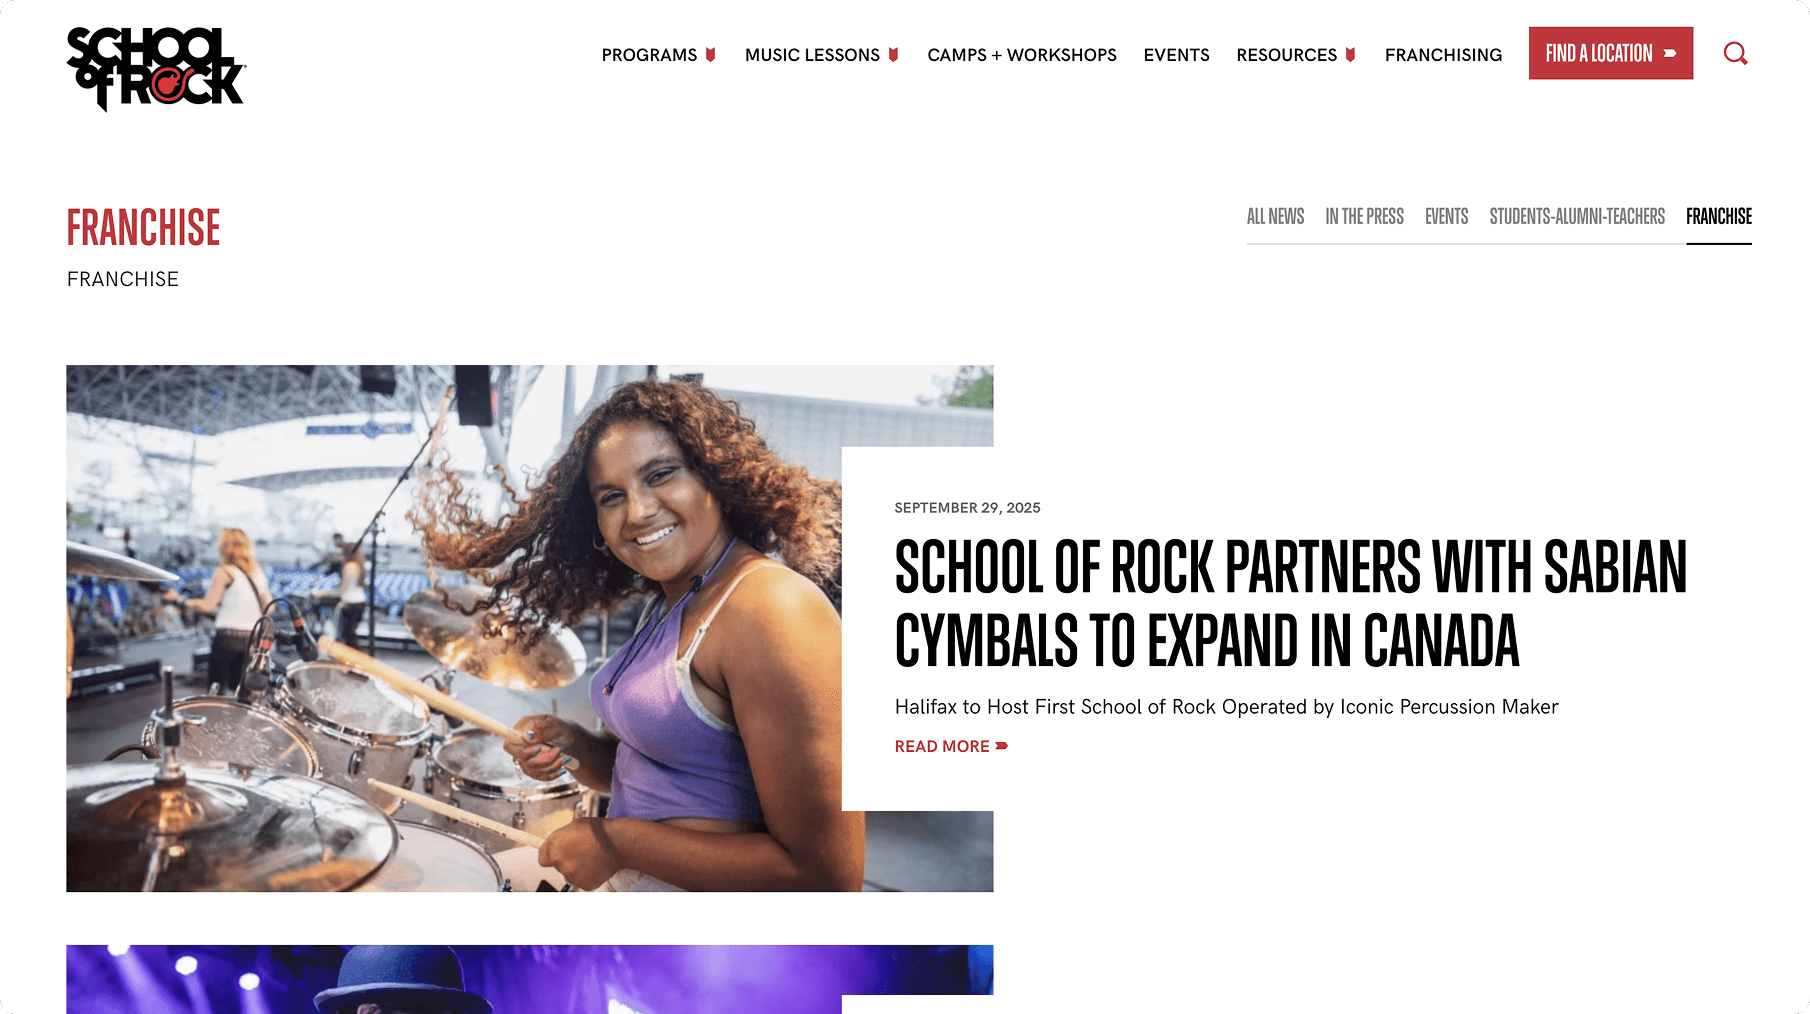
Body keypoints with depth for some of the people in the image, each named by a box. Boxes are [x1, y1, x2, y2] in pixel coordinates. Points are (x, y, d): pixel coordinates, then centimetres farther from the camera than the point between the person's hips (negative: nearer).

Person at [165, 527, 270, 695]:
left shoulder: (224, 571, -6)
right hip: (252, 639, 6)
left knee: (221, 692, 0)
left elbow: (208, 606, -12)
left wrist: (179, 600, -3)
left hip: (228, 637, -6)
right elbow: (268, 606, 13)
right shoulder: (257, 572, 12)